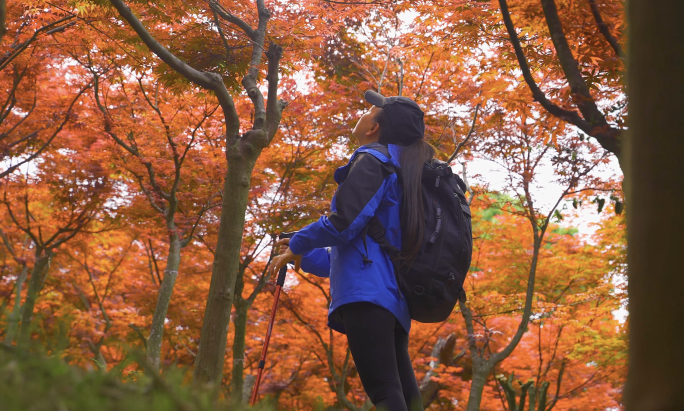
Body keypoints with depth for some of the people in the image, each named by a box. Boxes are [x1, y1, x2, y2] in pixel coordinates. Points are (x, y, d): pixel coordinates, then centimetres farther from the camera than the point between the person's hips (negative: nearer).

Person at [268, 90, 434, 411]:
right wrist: (304, 257, 34)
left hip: (367, 293, -9)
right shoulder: (401, 171, 28)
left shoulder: (373, 159, 0)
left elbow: (344, 221, -13)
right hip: (394, 297, 9)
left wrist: (298, 244, 4)